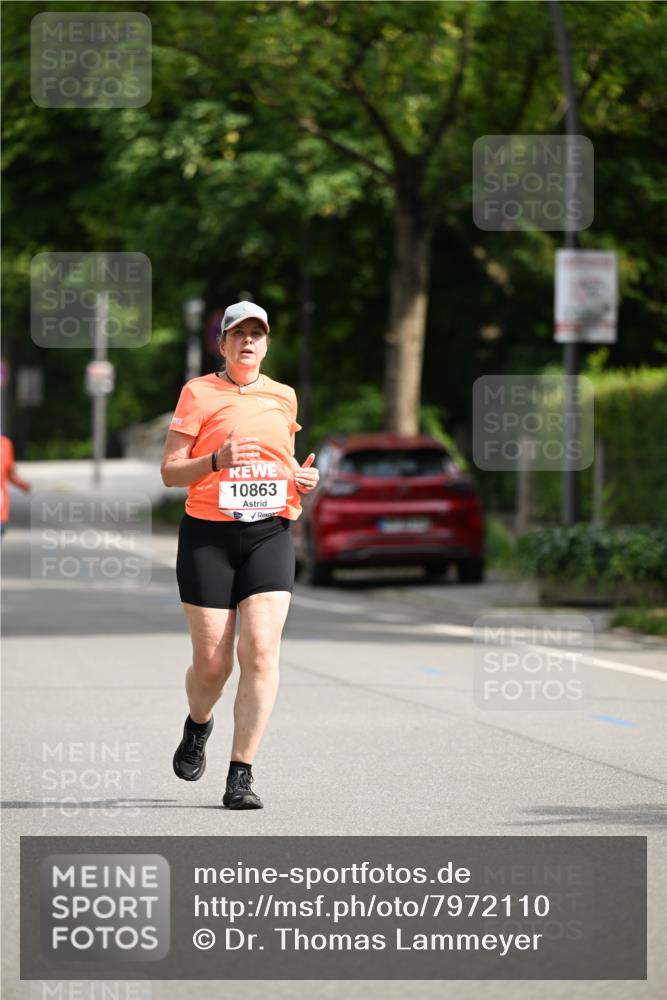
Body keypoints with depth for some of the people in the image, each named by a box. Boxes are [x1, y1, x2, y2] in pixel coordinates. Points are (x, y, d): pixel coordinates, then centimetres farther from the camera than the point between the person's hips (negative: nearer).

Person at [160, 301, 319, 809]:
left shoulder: (283, 397, 14)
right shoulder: (199, 392, 1)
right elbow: (170, 471, -1)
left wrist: (302, 476, 6)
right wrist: (217, 459, -19)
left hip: (270, 534, 2)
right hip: (208, 537, -2)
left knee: (261, 649, -15)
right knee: (212, 662, -2)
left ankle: (242, 775, -12)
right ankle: (198, 726, 34)